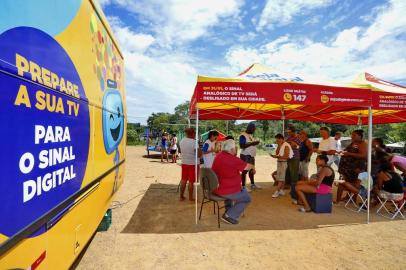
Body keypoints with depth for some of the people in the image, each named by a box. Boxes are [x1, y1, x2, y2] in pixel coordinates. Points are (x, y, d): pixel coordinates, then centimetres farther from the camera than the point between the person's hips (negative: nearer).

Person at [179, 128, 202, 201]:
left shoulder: (182, 141, 1)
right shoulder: (194, 142, -19)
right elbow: (199, 154, -20)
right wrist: (200, 151, -1)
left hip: (184, 163, 6)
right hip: (193, 163, -6)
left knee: (183, 180, 16)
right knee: (191, 181, 5)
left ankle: (181, 196, 24)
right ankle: (190, 197, 16)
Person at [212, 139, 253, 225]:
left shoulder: (218, 156, 1)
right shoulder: (233, 159, -22)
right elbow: (247, 166, -5)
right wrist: (252, 166, 14)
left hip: (215, 188, 8)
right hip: (227, 191, -8)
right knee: (247, 198, 13)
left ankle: (228, 210, 46)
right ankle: (229, 216, 9)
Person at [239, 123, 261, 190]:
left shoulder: (251, 135, 14)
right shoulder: (243, 136, -14)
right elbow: (242, 146, -24)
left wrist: (255, 143, 6)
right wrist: (252, 143, -26)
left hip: (251, 155, 9)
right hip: (245, 156, -9)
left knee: (252, 170, 17)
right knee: (244, 171, -5)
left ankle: (252, 184, 31)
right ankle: (243, 186, 1)